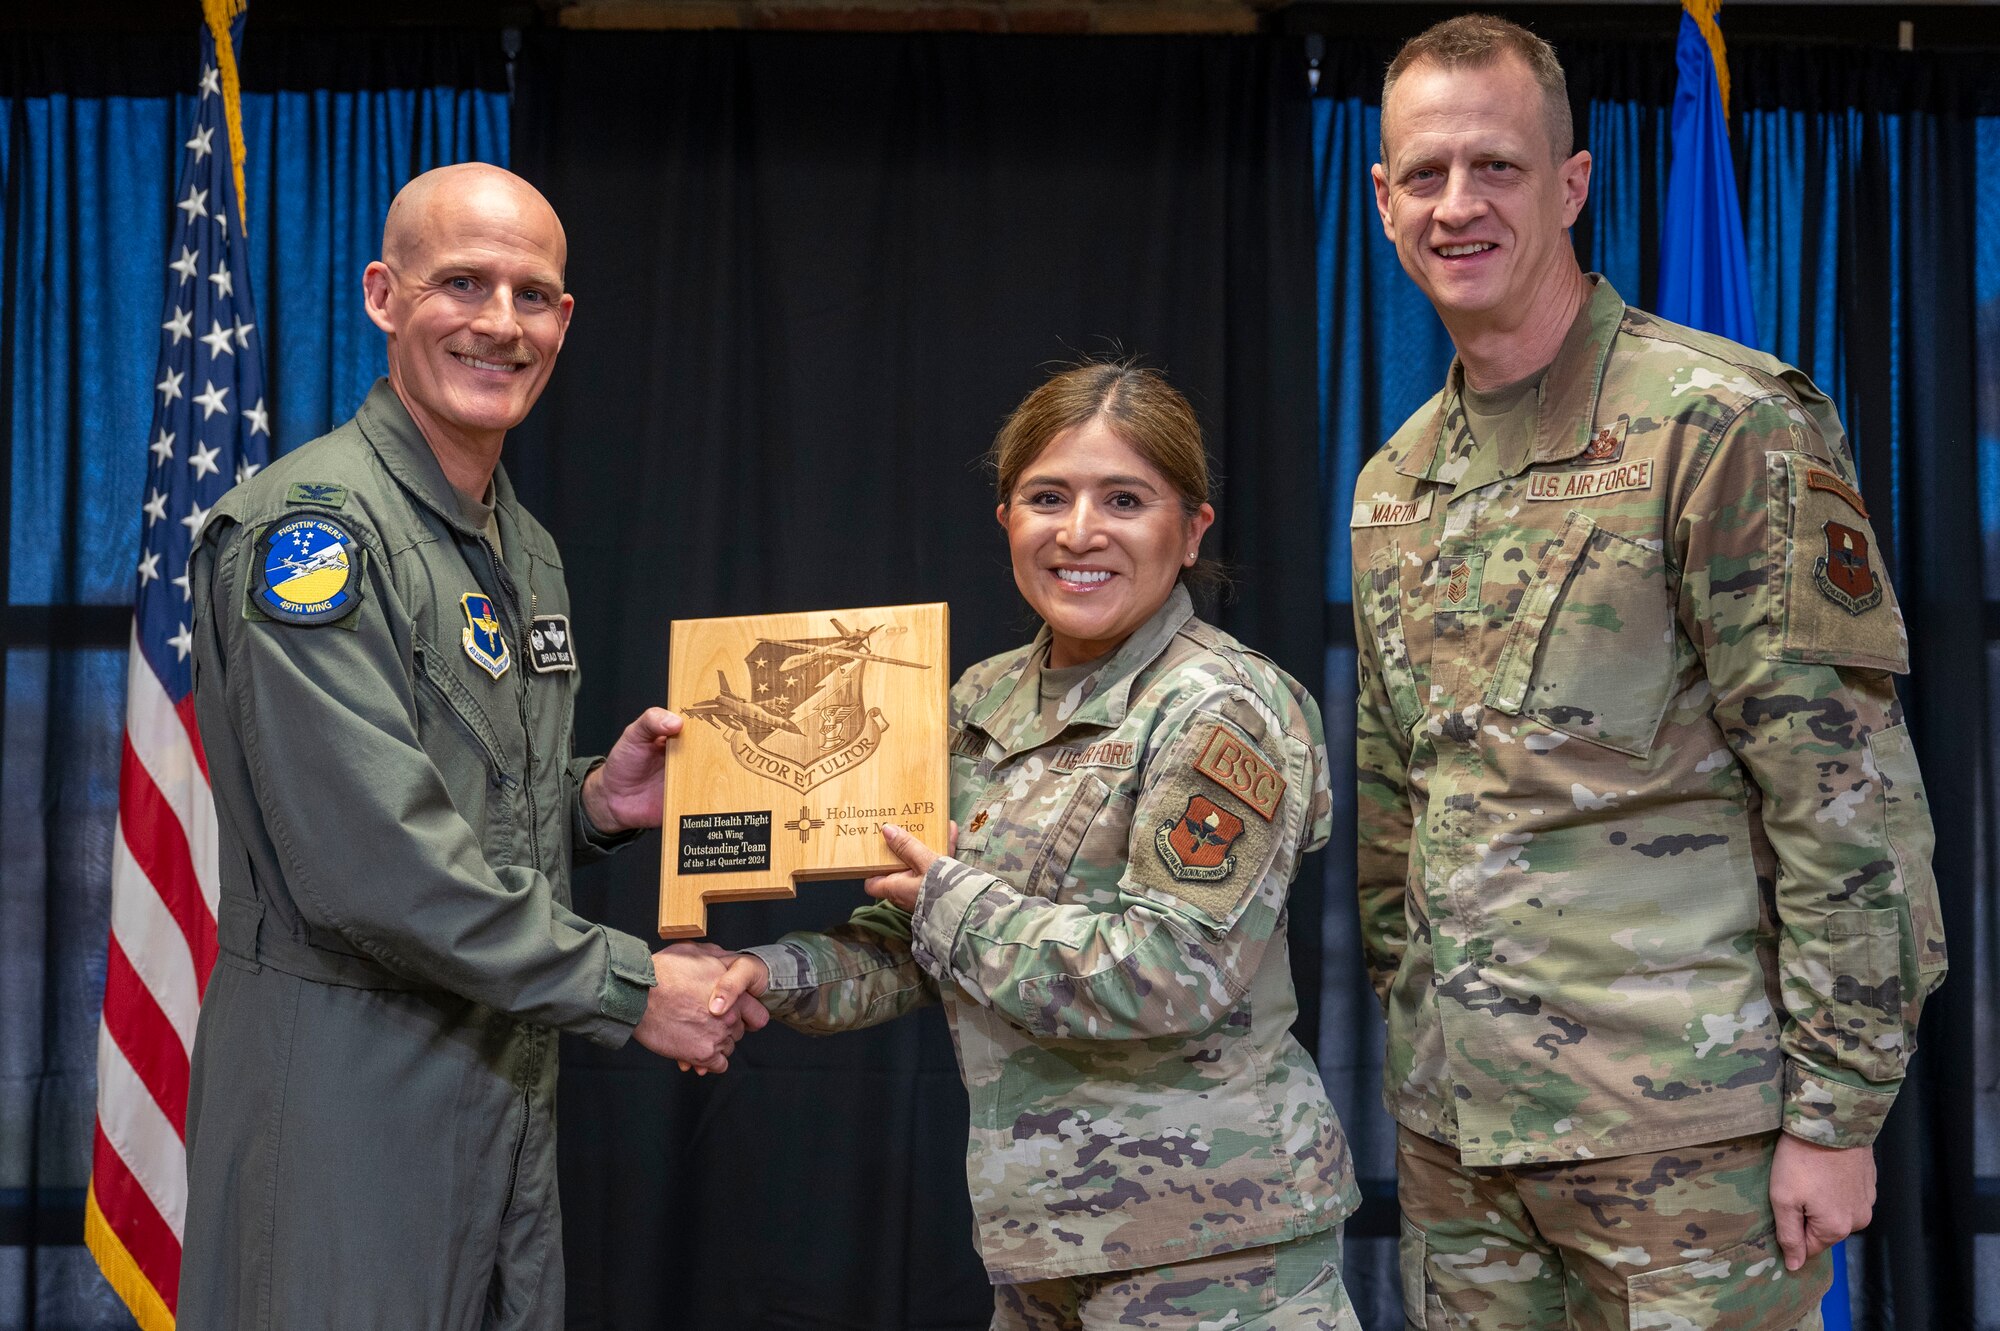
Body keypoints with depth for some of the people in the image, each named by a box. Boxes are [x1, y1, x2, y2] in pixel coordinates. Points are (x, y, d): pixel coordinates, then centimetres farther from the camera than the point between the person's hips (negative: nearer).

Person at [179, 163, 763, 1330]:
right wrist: (632, 987, -17)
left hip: (508, 1093, 8)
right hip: (347, 1097, -8)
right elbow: (370, 864, -23)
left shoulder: (527, 550, 14)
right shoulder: (309, 526, -14)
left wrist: (595, 805, 2)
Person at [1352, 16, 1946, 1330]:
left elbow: (1849, 789, -12)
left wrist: (1840, 1109, -13)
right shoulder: (1392, 485, 12)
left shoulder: (1725, 424, -9)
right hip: (1456, 1123, 6)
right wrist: (1409, 1023, 16)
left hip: (1684, 1124, -6)